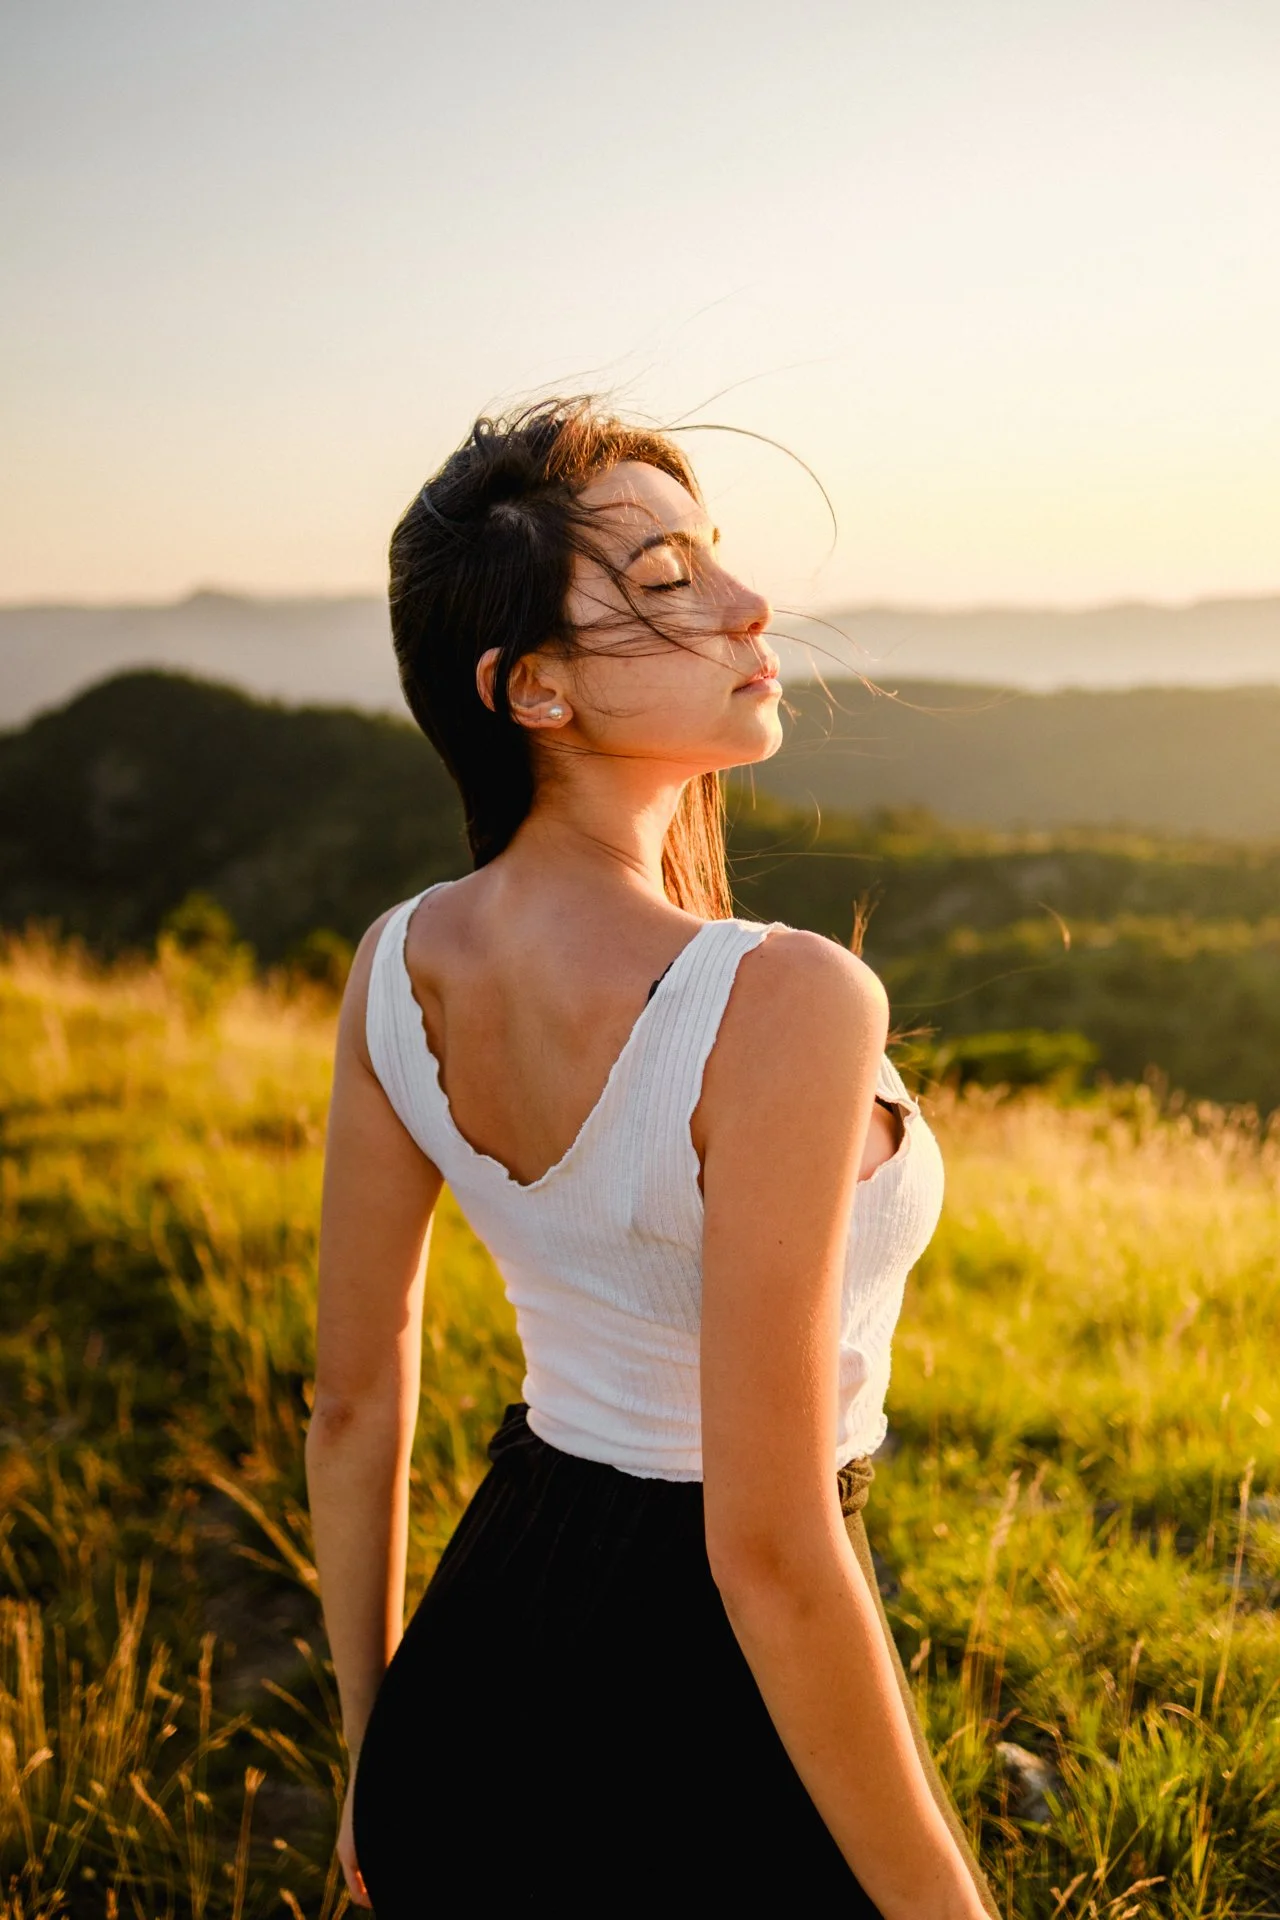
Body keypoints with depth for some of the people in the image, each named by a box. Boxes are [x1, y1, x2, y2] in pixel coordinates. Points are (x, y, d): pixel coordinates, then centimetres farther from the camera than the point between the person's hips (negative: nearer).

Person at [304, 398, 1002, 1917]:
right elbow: (769, 1550, -25)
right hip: (708, 1718, -6)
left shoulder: (400, 967, -6)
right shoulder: (784, 1003, -27)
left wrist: (379, 1755, 15)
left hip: (481, 1661, 6)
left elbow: (351, 1409, 2)